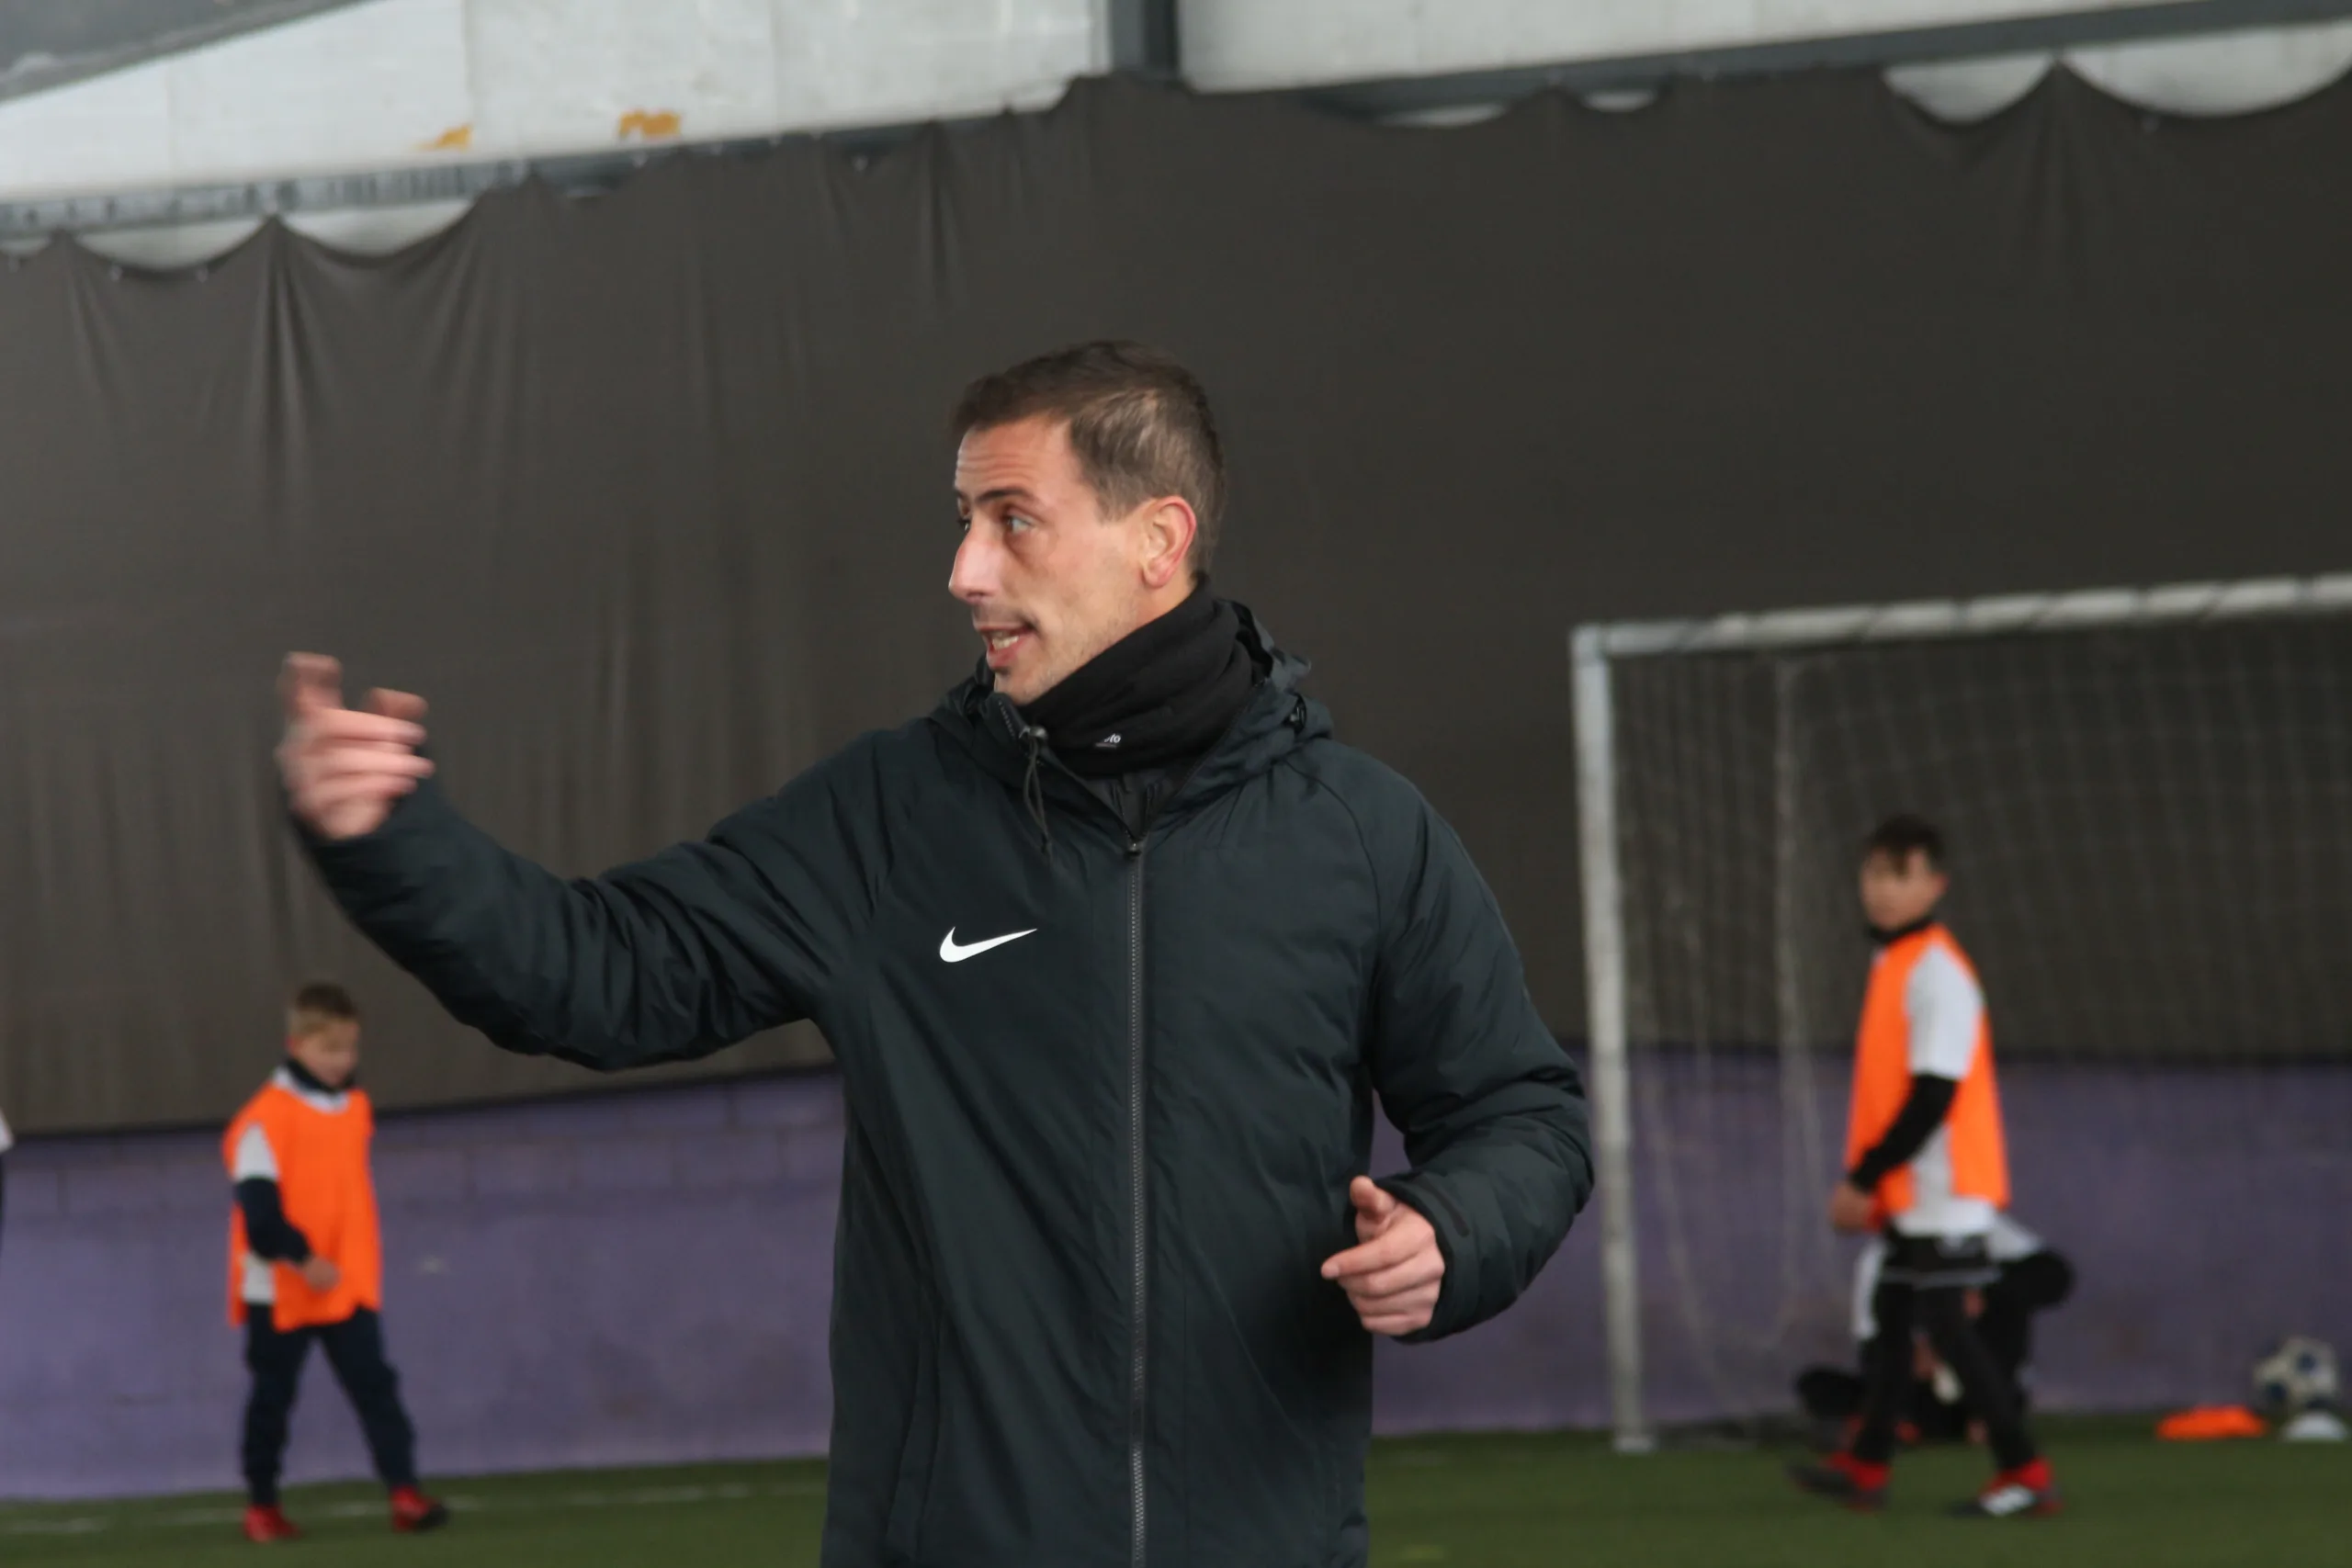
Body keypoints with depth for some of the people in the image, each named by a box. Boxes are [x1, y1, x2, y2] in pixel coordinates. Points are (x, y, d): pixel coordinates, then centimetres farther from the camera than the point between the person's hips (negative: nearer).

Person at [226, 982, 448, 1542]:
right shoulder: (267, 1117, -14)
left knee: (375, 1385, -6)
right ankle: (261, 1505, 19)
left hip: (350, 1285, 5)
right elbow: (258, 1208, -19)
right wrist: (302, 1259, -23)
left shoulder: (357, 1107, 7)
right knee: (273, 1397, 7)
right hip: (281, 1290, -5)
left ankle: (404, 1491, -13)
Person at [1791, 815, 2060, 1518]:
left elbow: (1932, 1096, -21)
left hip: (1942, 1188, -9)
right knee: (1893, 1317, 15)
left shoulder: (1939, 972, -16)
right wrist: (1866, 1182, 14)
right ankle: (1866, 1466, 24)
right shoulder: (1894, 964, 13)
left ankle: (2024, 1473, -6)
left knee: (1946, 1325, -9)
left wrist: (1863, 1177, -19)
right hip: (1909, 1192, 9)